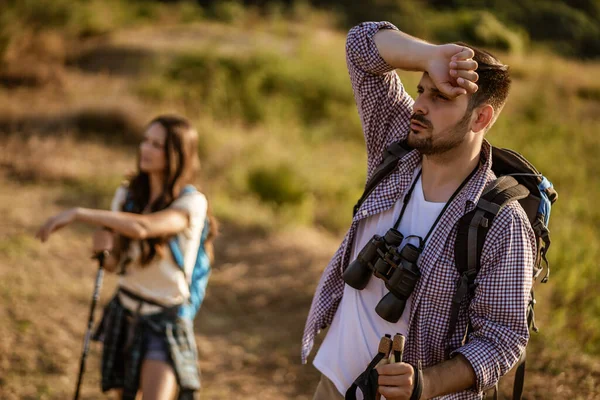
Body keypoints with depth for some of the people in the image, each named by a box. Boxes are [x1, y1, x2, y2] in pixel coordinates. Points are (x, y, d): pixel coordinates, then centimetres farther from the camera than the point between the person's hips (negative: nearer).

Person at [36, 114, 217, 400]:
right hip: (123, 312, 6)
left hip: (163, 322, -6)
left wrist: (79, 214, -32)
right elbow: (113, 264, 6)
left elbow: (142, 227, -35)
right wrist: (103, 247, -17)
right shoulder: (128, 195, 3)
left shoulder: (192, 203, -16)